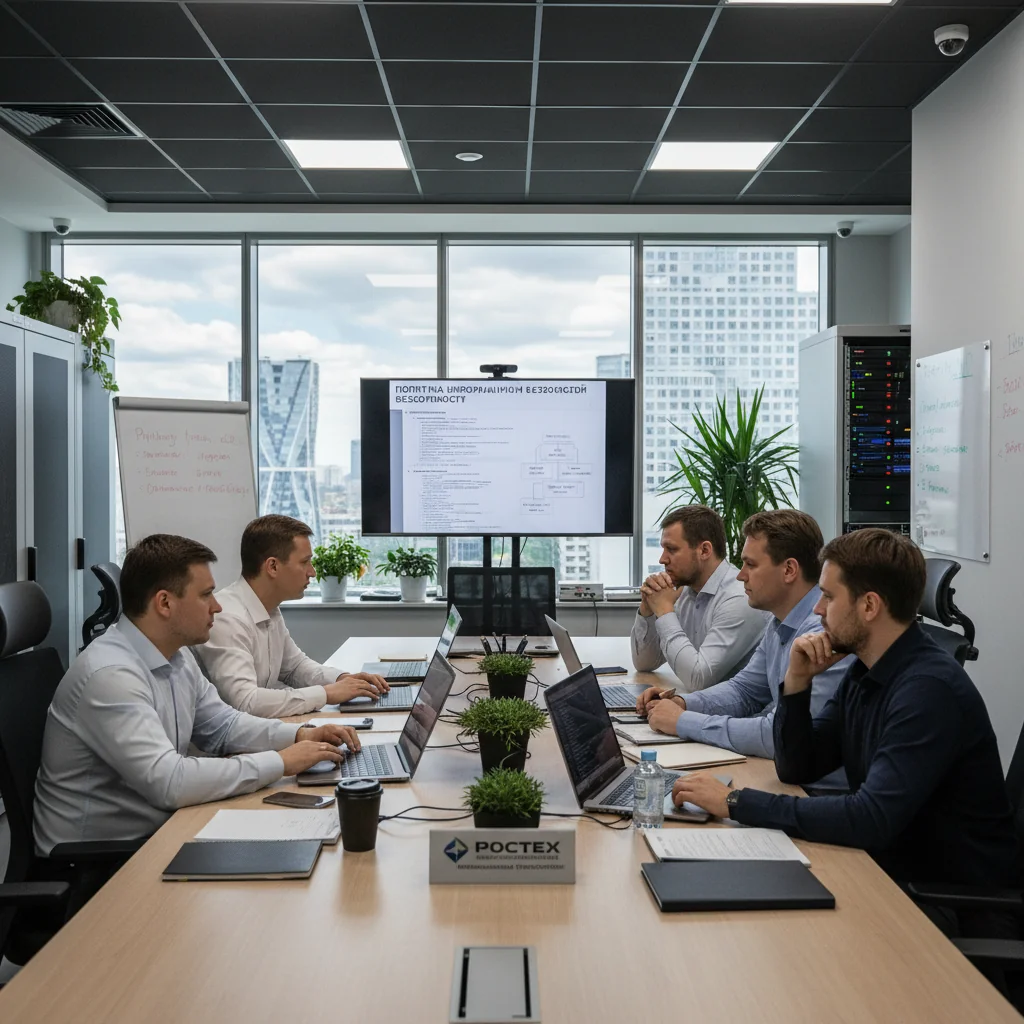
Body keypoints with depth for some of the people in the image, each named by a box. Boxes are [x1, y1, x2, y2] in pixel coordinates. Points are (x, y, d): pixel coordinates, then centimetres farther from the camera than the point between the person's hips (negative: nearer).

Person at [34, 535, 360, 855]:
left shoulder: (177, 656, 4)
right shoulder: (110, 674, -25)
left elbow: (222, 725, 16)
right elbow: (170, 783, -32)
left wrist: (301, 735, -1)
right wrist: (281, 762, -24)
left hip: (155, 831, 8)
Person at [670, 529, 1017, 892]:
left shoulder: (930, 689, -24)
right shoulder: (865, 671, 4)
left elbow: (872, 820, -32)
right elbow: (796, 769, 8)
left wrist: (736, 802, -27)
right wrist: (797, 682, -8)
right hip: (890, 866, 7)